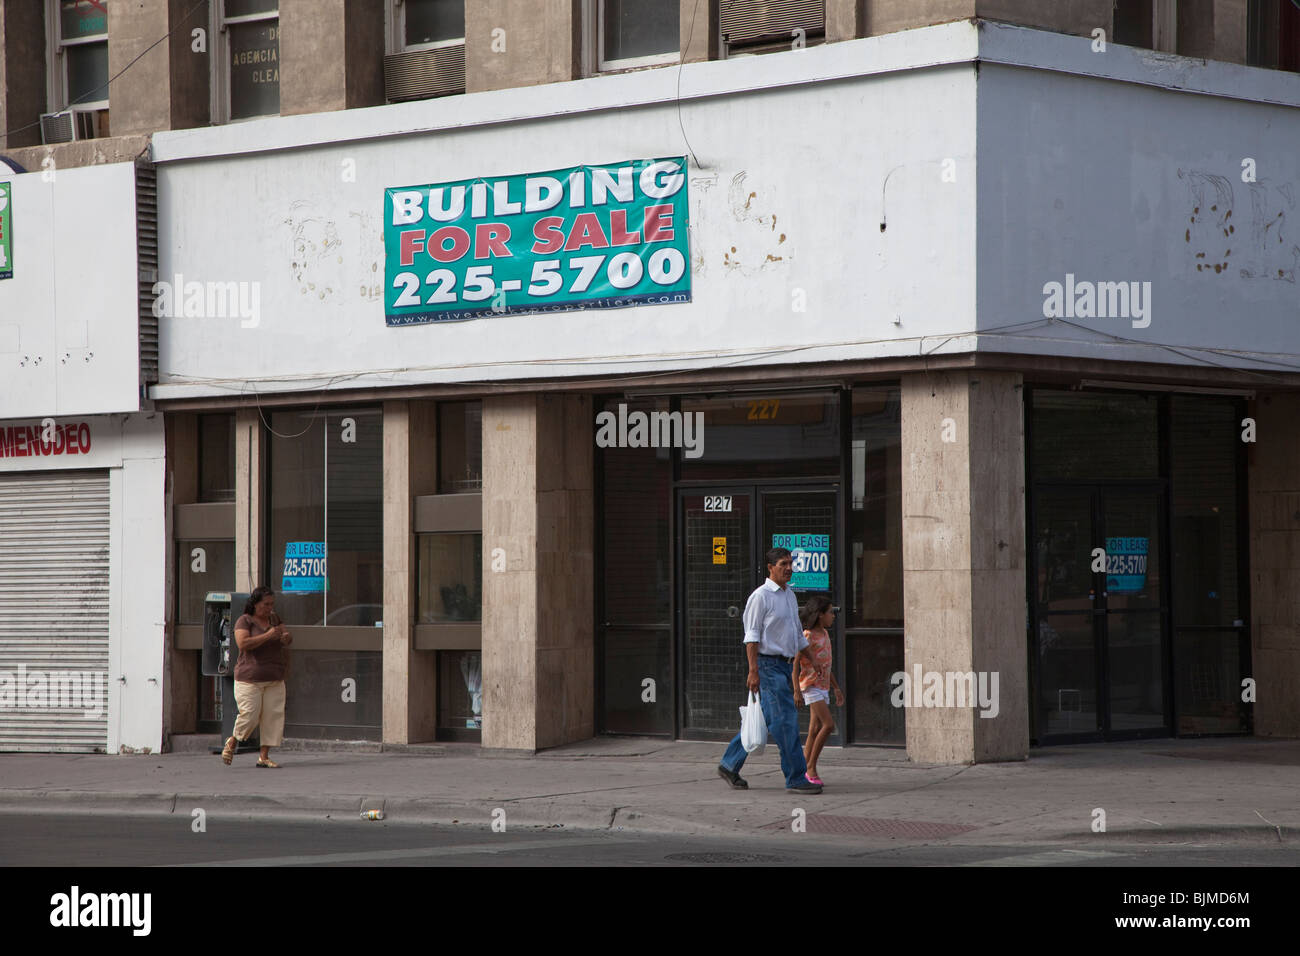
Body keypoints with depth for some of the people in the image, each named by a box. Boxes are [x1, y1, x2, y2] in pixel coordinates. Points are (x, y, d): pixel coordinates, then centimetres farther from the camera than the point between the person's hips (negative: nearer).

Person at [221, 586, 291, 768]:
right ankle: (232, 743, 17)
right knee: (249, 715, -10)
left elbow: (288, 640, 17)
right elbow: (243, 644, -20)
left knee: (273, 716, -3)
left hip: (274, 680, 6)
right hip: (250, 679, -6)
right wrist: (268, 636, -24)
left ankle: (264, 757, 1)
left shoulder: (274, 620, 13)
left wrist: (286, 637, -8)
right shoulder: (245, 621, -6)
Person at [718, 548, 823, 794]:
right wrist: (753, 671, -20)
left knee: (765, 718, 11)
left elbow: (799, 635, 25)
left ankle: (730, 765, 20)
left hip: (783, 665, 9)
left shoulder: (790, 596, 16)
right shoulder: (761, 596, -10)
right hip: (768, 664, -9)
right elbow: (752, 635, -14)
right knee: (785, 720, -10)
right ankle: (796, 778, -8)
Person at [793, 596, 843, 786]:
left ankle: (804, 770, 7)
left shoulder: (824, 634, 15)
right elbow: (795, 664, -15)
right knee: (828, 724, -16)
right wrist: (797, 691, -23)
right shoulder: (808, 636, -12)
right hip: (811, 685, -9)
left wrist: (836, 688, 24)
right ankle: (811, 767, -10)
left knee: (815, 731, 5)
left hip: (823, 687, 9)